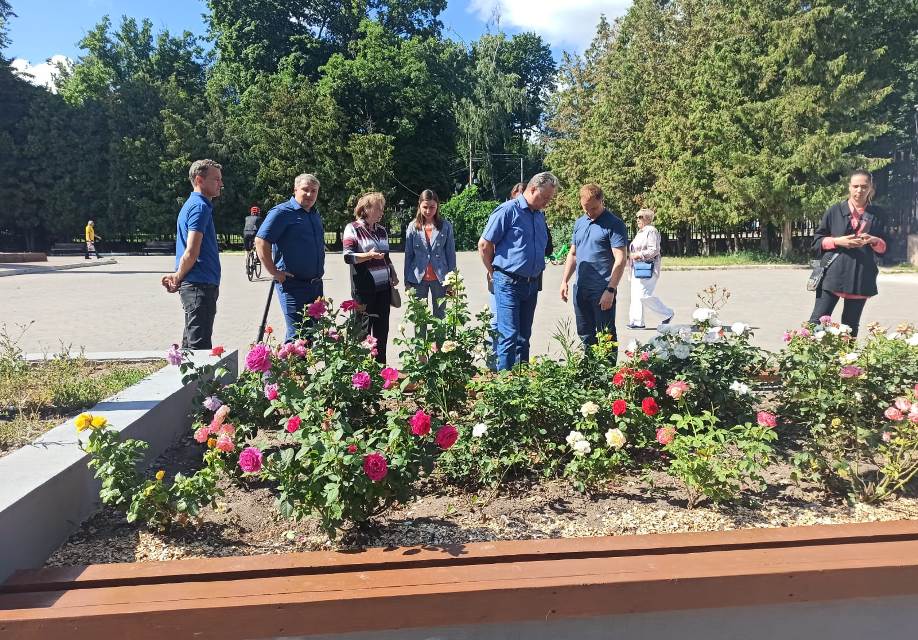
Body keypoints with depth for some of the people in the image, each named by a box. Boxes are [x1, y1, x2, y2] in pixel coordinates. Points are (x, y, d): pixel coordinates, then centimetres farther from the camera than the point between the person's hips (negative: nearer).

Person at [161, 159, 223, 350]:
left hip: (198, 286, 10)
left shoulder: (193, 204, 19)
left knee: (191, 342, 17)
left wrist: (178, 277, 13)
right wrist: (178, 279, -8)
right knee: (200, 346, -7)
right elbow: (191, 252, -20)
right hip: (200, 286, -10)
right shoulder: (200, 207, -13)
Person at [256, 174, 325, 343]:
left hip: (316, 284, 8)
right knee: (297, 334, -8)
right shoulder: (282, 212, -9)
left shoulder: (316, 215, 16)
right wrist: (274, 272, -17)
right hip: (293, 284, -8)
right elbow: (261, 241, -17)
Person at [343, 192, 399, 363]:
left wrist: (393, 276, 14)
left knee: (382, 329, 8)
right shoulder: (353, 229, -5)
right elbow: (348, 257, -12)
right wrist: (368, 255, -25)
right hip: (364, 288, -6)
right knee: (364, 329, -2)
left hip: (383, 287, 6)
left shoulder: (381, 230, 14)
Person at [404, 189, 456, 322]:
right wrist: (407, 281, 2)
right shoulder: (413, 227, 3)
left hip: (439, 279, -1)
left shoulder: (446, 226, 0)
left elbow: (451, 254, 2)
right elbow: (408, 255, 5)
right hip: (418, 279, 1)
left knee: (439, 316, 8)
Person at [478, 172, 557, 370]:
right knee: (509, 336, -8)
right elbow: (484, 244, -9)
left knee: (524, 336, 13)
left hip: (532, 284, 7)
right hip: (508, 284, -7)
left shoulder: (540, 216, 14)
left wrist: (538, 276, 18)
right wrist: (494, 273, 2)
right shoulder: (508, 210, -10)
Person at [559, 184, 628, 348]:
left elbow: (620, 260, -13)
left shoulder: (614, 224, -8)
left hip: (603, 291, -7)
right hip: (580, 289, 7)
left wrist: (610, 290, -20)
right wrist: (564, 281, 11)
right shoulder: (579, 223, 13)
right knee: (585, 334, 14)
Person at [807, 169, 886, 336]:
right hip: (833, 274, -2)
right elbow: (816, 241, 4)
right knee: (817, 321, -9)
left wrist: (874, 241, -8)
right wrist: (837, 241, -13)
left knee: (850, 327, 7)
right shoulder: (834, 211, 4)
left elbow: (884, 248, 13)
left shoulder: (876, 215, 10)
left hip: (861, 277, 2)